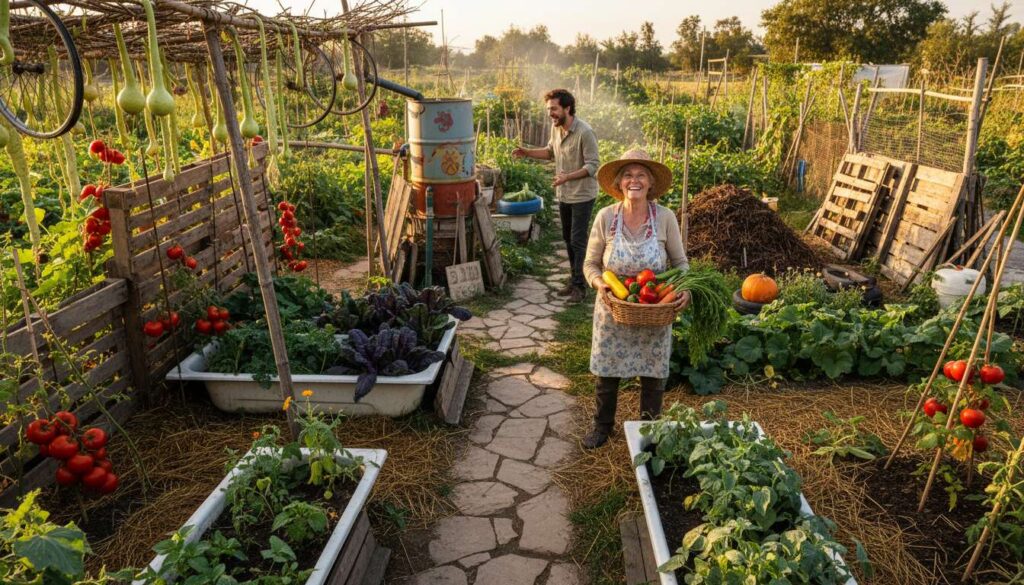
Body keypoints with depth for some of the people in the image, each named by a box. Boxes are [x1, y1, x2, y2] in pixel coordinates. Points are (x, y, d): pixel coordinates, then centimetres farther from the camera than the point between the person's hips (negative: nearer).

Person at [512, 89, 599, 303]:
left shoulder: (585, 132, -21)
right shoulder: (556, 128, 2)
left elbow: (593, 166, -21)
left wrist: (567, 177, -33)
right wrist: (527, 152, 6)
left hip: (582, 195, -8)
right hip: (563, 195, 8)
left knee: (578, 241, -4)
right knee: (568, 239, 15)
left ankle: (579, 286, 5)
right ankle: (574, 279, 28)